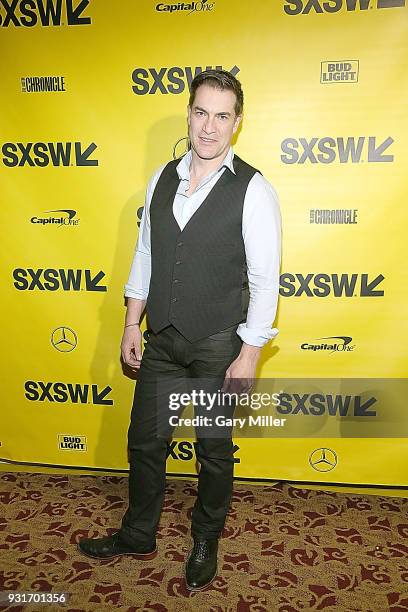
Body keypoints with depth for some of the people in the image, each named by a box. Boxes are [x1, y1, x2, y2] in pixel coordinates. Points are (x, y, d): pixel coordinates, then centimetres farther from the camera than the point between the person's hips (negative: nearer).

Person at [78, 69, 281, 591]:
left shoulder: (252, 190, -12)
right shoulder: (162, 179, 4)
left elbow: (264, 280, -12)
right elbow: (144, 254, 10)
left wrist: (249, 355, -13)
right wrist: (132, 324, 8)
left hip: (218, 348, -4)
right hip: (162, 340, 5)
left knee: (214, 451, 14)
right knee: (145, 441, 16)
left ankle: (205, 543, 40)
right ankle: (137, 536, 40)